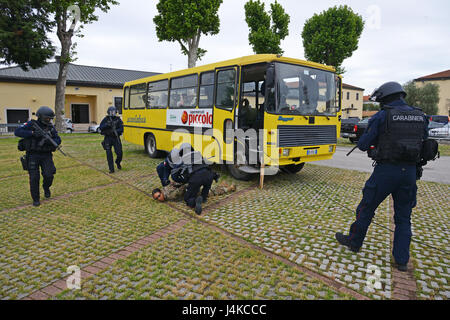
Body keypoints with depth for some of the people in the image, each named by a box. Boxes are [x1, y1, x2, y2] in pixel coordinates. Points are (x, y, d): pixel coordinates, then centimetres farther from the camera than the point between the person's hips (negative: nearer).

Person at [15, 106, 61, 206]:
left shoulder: (51, 127, 4)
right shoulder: (31, 124, -4)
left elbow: (58, 140, -1)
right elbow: (17, 131, -14)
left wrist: (50, 141, -22)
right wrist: (33, 133, -25)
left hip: (46, 155, 2)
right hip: (33, 155, -2)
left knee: (49, 175, -11)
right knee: (34, 178, -4)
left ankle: (46, 187, 23)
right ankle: (36, 199, 12)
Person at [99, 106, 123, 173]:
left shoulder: (118, 119, 2)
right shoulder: (105, 119, 2)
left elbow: (121, 129, -5)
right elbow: (100, 127, -6)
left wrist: (115, 131, -23)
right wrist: (107, 125, -24)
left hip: (116, 138, 1)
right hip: (108, 138, 0)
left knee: (119, 153, -5)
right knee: (109, 154, -6)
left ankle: (118, 162, 29)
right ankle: (111, 169, 1)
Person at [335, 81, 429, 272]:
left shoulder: (381, 116, -9)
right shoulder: (420, 116, 7)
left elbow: (363, 145, -6)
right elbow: (423, 141, 20)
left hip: (386, 170, -5)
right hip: (409, 171, 5)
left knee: (366, 208, 12)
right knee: (403, 217, 15)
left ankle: (354, 242, 28)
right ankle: (402, 260, 19)